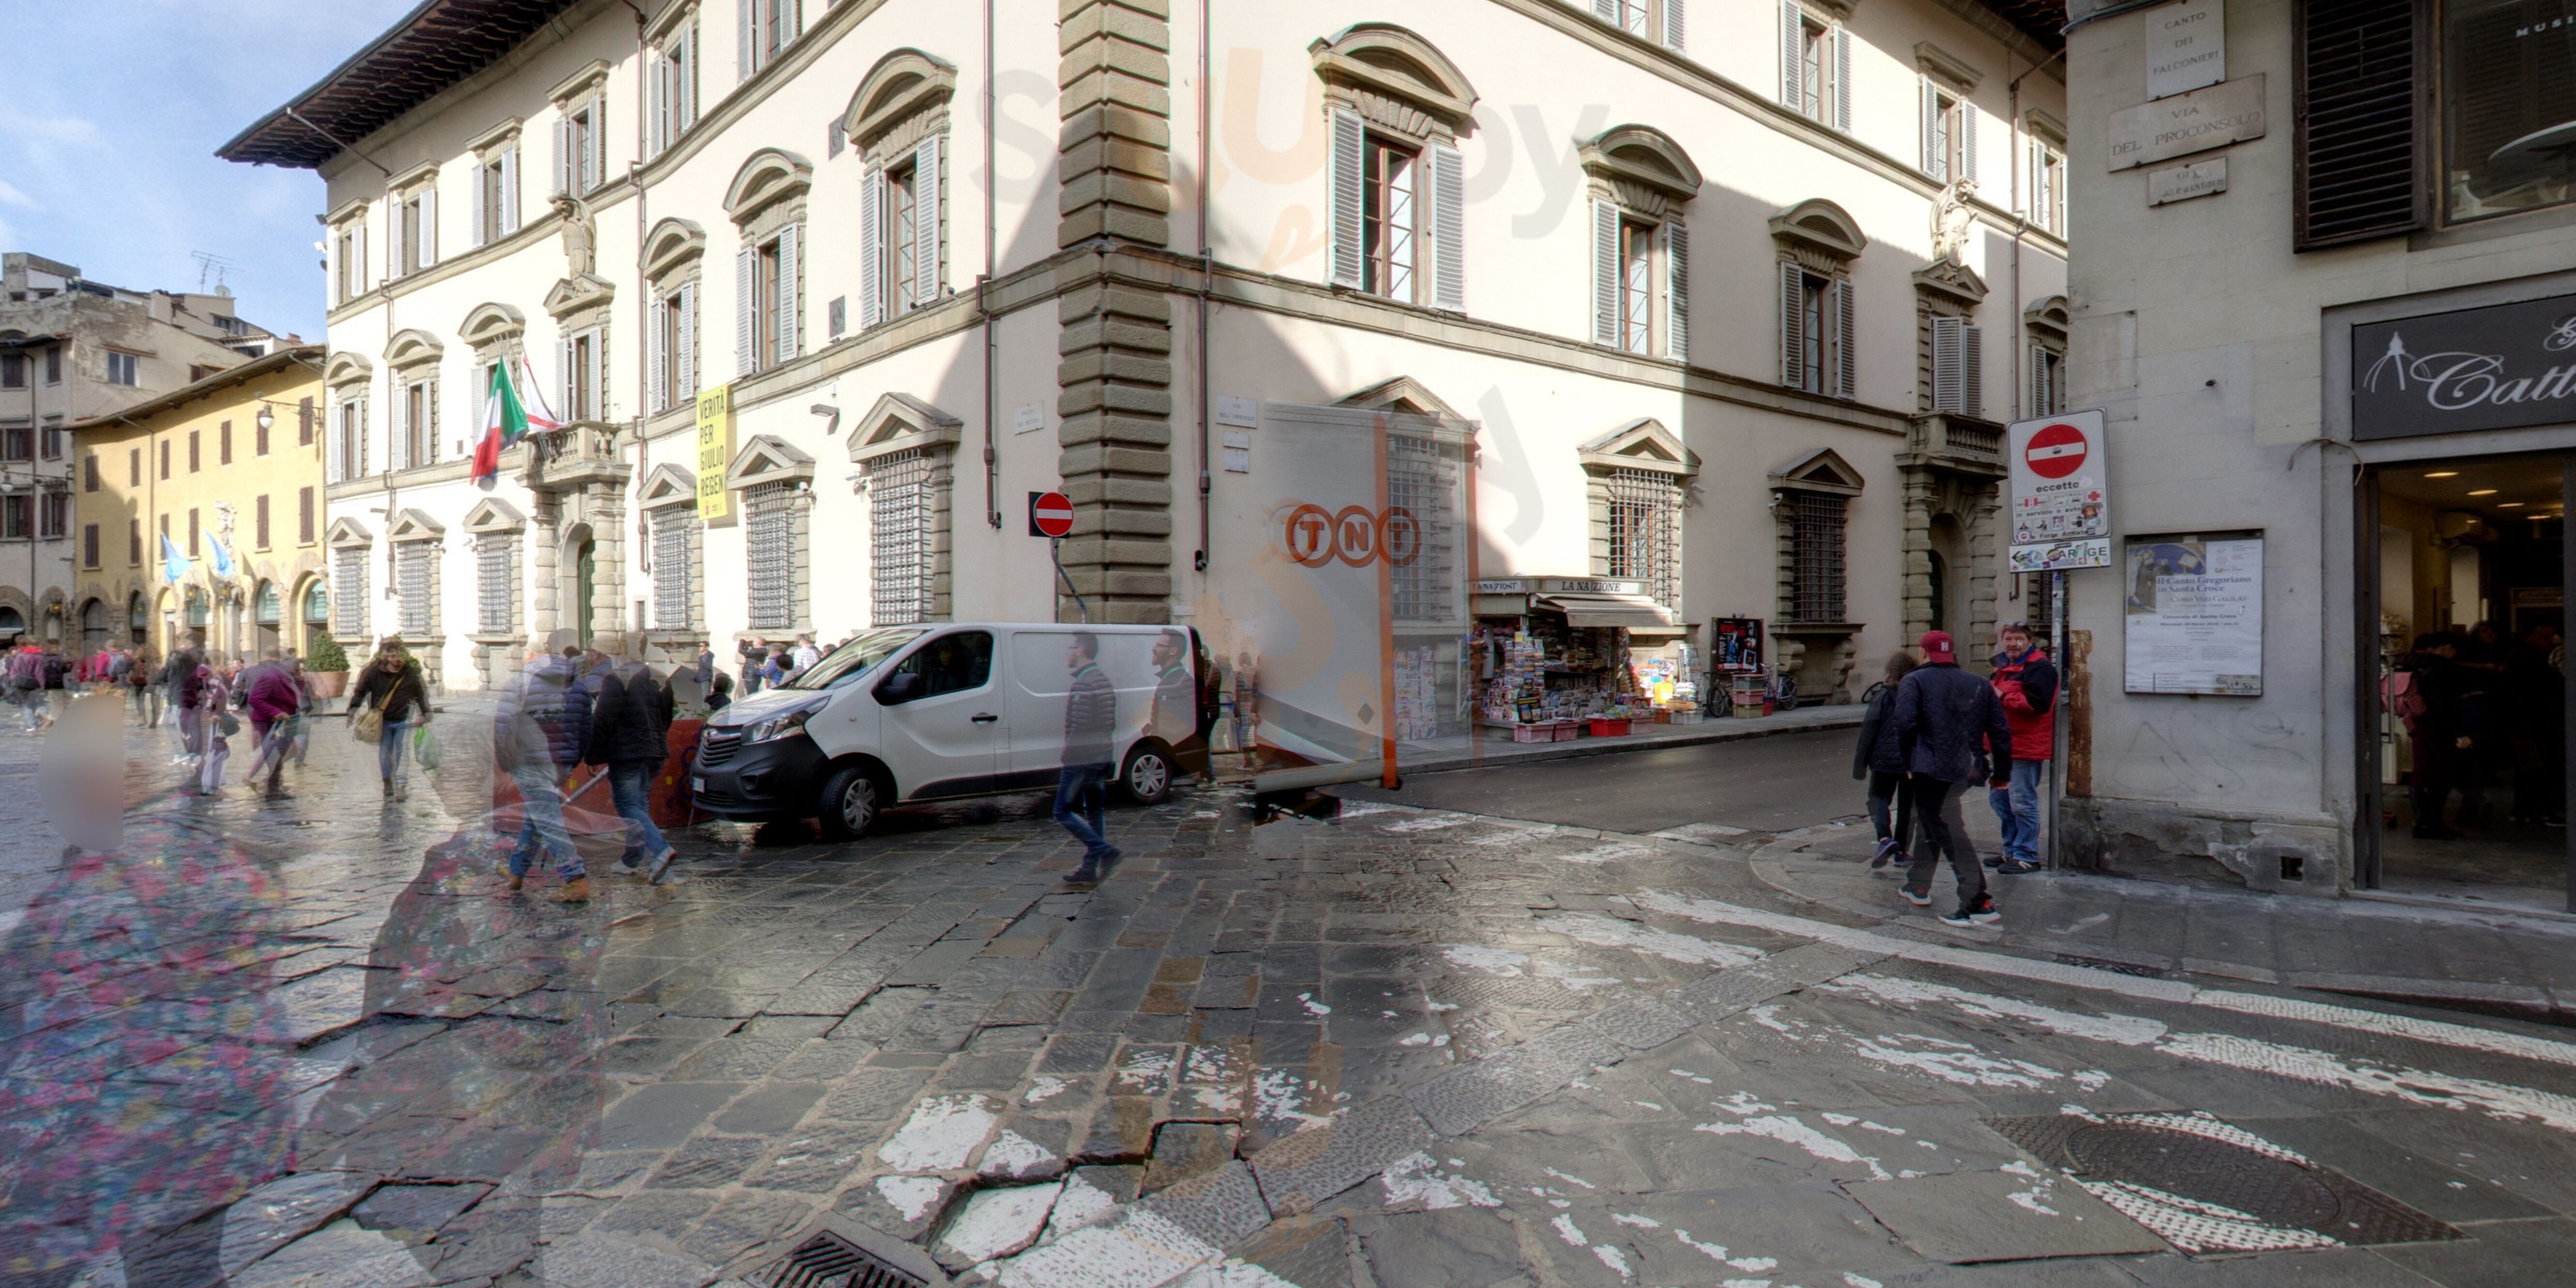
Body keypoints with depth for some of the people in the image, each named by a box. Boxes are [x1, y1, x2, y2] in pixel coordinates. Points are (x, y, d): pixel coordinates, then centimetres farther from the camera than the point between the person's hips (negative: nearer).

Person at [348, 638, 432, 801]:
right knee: (384, 755, 2)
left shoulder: (411, 672, -3)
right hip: (382, 722, 0)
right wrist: (353, 708, -9)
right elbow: (360, 691, 5)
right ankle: (388, 789, 13)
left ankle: (402, 787, -8)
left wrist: (424, 713, 10)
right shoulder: (374, 672, -6)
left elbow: (420, 693, 10)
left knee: (402, 753, -7)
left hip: (403, 721, 0)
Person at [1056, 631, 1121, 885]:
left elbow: (1079, 726, -21)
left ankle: (1105, 851, -10)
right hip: (1102, 758, 10)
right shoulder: (1104, 681, 15)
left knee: (1063, 811, -2)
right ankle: (1090, 868, 15)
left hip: (1081, 759, -10)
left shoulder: (1083, 684, -16)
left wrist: (1069, 754, -14)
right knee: (1095, 813, 11)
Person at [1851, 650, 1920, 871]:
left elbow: (1869, 730, -8)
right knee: (1907, 805, 13)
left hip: (1884, 759, -2)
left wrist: (1860, 763, -3)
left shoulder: (1882, 695, -6)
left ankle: (1885, 839, -15)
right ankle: (1902, 851, 16)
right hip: (1913, 761, 2)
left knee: (1880, 798, 9)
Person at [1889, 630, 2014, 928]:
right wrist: (2001, 773, 17)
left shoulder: (1915, 681, -3)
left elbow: (1905, 723, -18)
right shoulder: (1979, 685, 12)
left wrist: (1909, 761, -3)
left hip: (1933, 770, -6)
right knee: (1930, 822, 23)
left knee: (1952, 835, -5)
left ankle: (1979, 905, -9)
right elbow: (2001, 732, 9)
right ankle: (1918, 887, 34)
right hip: (1967, 770, 7)